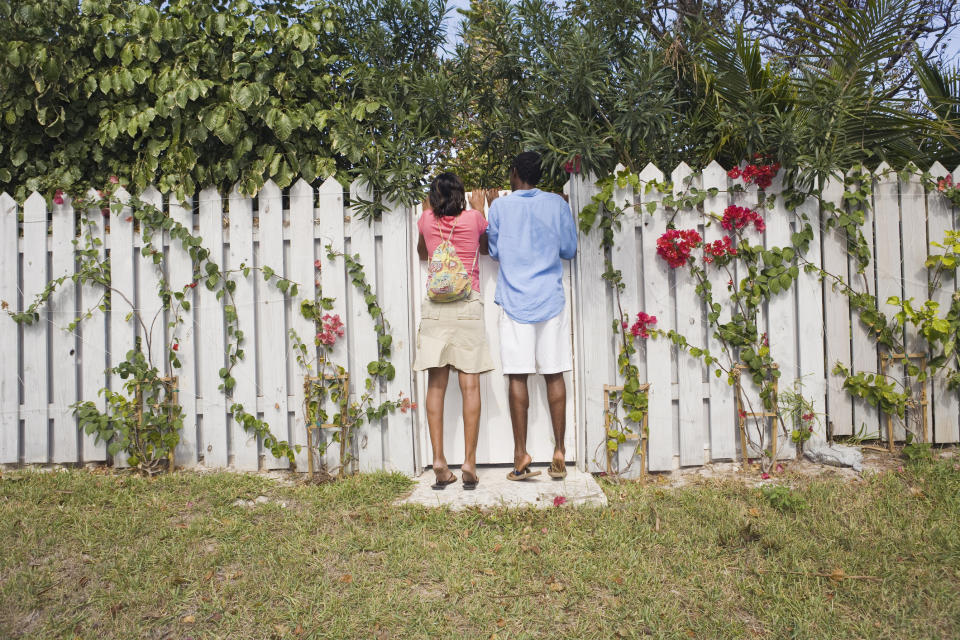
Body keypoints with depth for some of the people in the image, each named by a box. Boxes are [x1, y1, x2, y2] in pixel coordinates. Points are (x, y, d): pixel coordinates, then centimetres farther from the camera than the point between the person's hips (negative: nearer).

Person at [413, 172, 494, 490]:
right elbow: (487, 248, 25)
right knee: (470, 385, -2)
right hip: (467, 304, -1)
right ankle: (469, 462, -4)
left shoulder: (426, 220, 10)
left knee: (436, 384, 2)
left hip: (434, 305, 2)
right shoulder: (474, 218, 6)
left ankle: (439, 462, -1)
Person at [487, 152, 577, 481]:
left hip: (514, 302, -1)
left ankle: (521, 455, 1)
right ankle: (559, 452, 7)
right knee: (554, 375, 5)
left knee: (518, 377, 1)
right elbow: (569, 250, 11)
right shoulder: (557, 204, 5)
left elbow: (494, 251, 11)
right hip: (551, 300, 1)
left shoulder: (500, 206, 3)